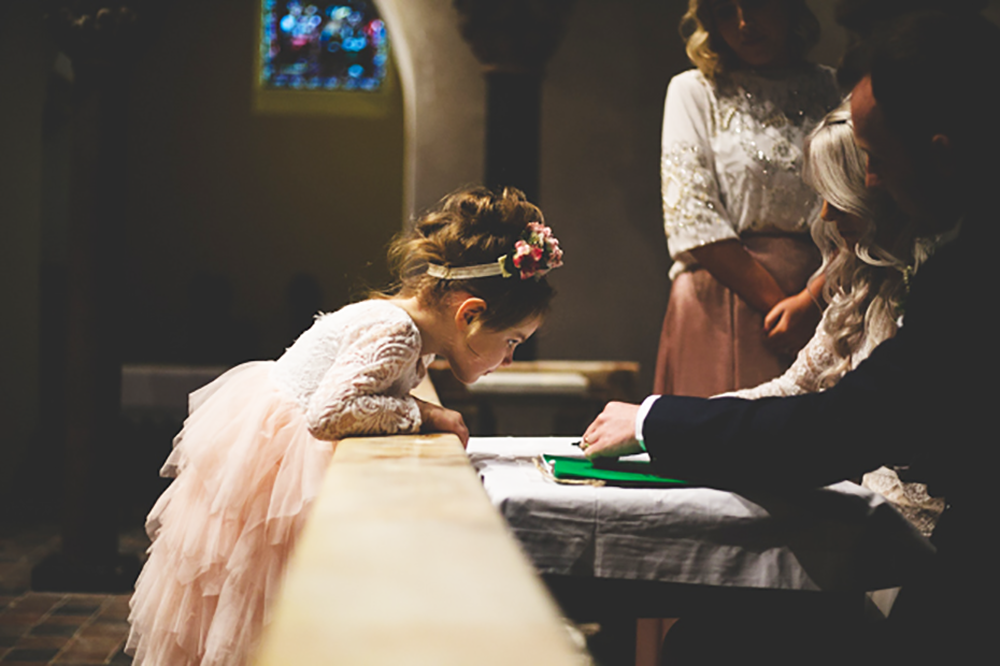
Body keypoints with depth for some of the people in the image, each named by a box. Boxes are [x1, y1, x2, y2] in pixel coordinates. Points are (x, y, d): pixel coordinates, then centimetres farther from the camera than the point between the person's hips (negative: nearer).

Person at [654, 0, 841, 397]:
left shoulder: (833, 91, 10)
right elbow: (693, 227, -3)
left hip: (824, 301, 1)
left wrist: (812, 302, -13)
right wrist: (779, 303, -9)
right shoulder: (693, 91, 7)